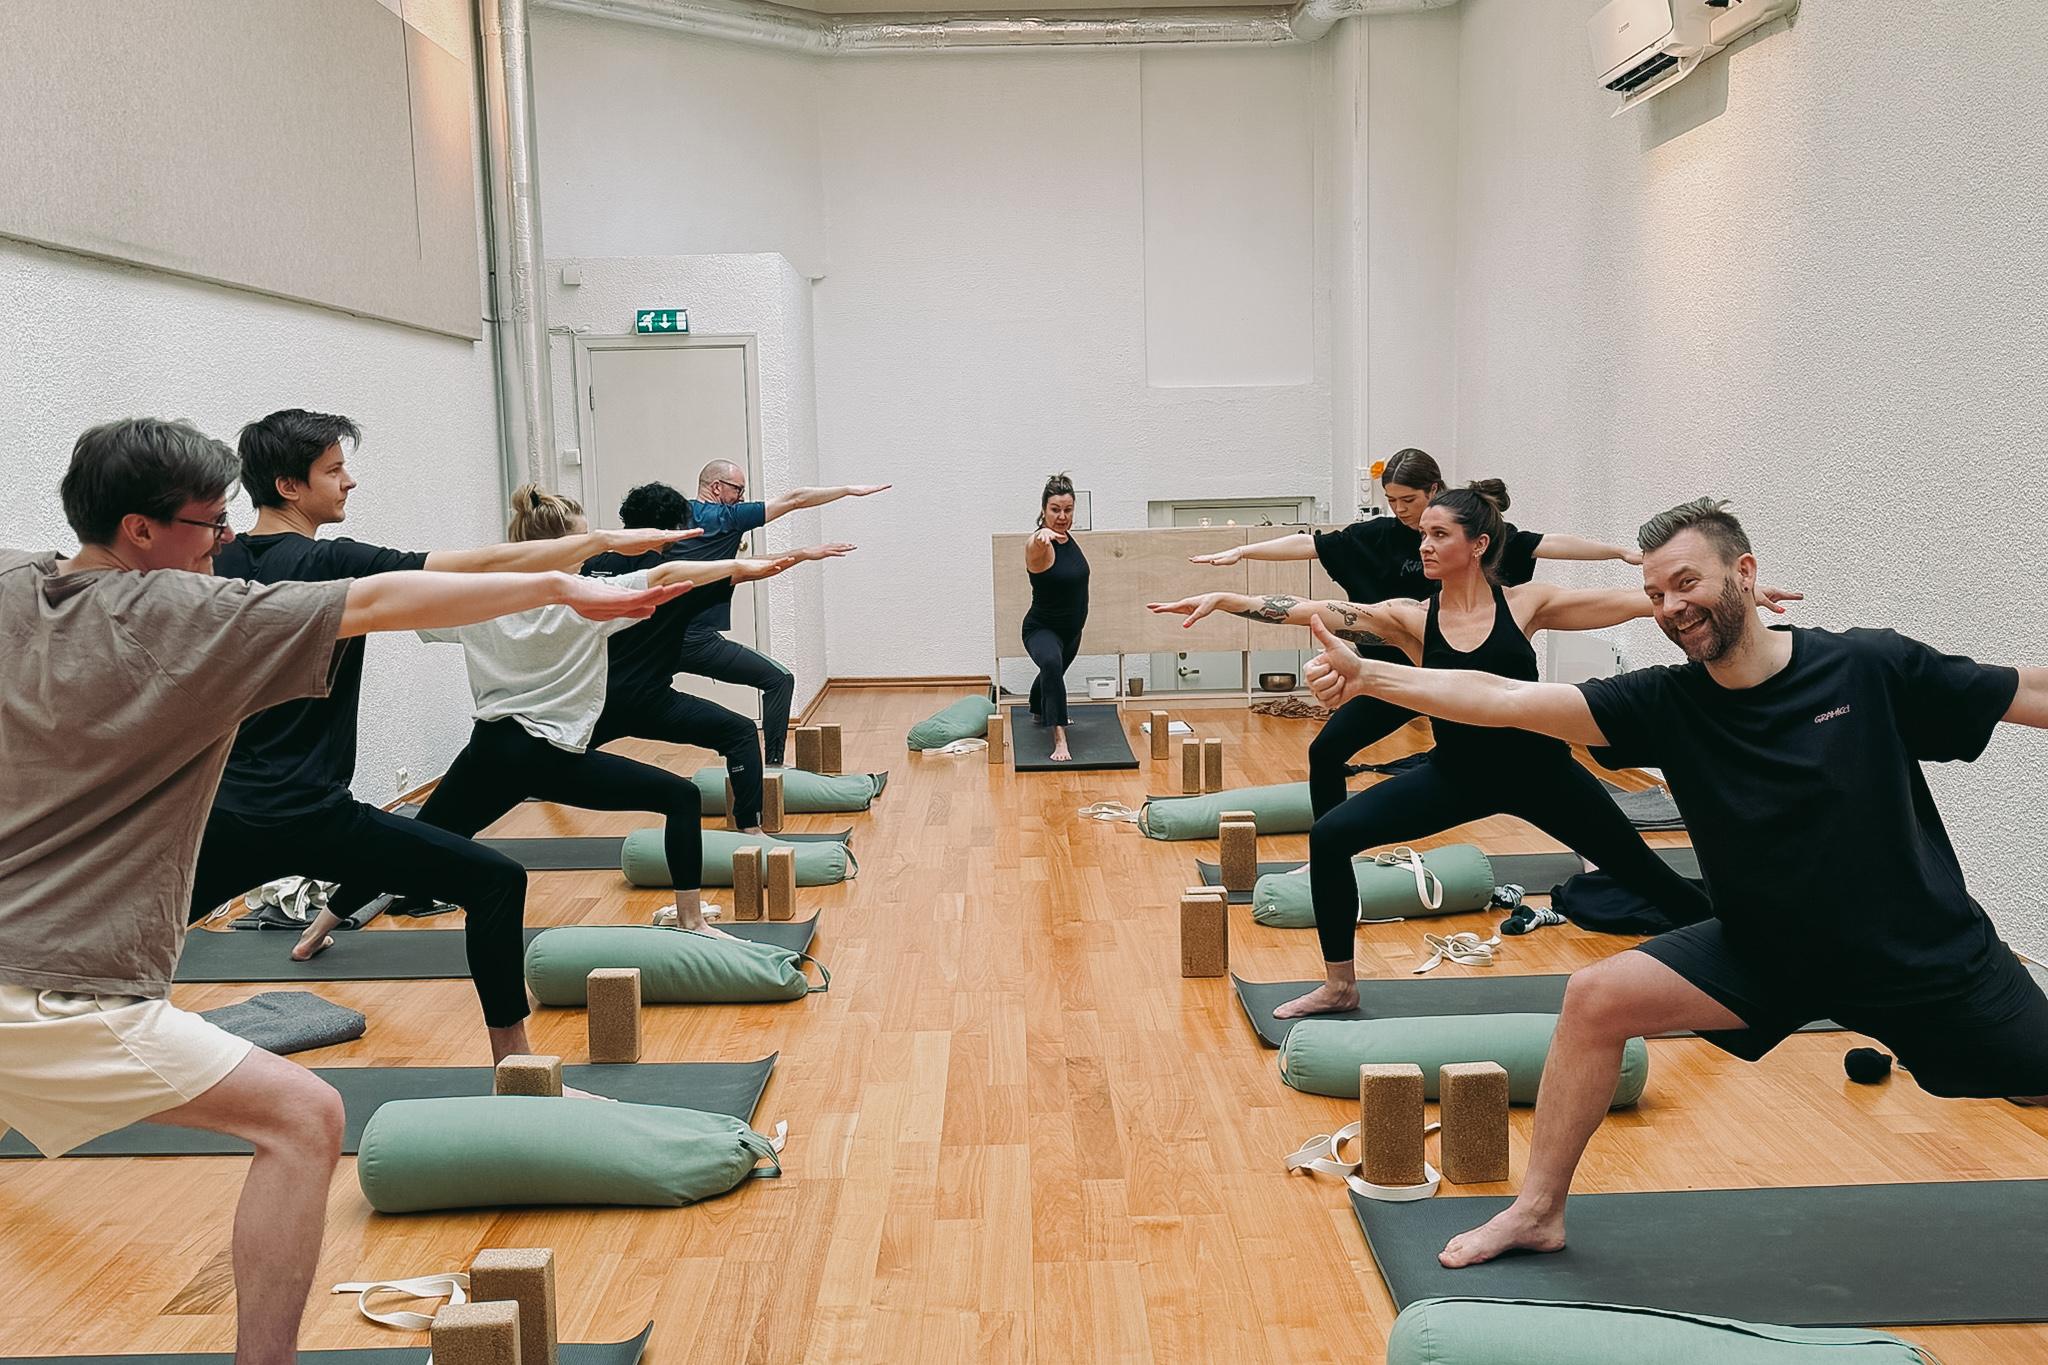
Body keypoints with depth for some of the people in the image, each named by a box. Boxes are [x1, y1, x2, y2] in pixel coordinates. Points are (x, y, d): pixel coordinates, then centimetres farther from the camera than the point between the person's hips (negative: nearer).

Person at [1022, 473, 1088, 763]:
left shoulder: (1068, 536, -6)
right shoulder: (1039, 545, -28)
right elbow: (1037, 544, -57)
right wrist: (1042, 536, -77)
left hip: (1072, 630, 8)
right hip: (1042, 629, -8)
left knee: (1054, 673, 33)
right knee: (1051, 663, -40)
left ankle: (1039, 713, 66)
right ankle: (1060, 740, -43)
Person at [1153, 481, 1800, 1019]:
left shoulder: (1523, 603, -9)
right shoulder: (1411, 619, -7)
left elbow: (1631, 601, -7)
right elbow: (1319, 611, -16)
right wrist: (1224, 600, -25)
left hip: (1539, 770, -1)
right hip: (1457, 775, 2)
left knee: (1643, 874, 8)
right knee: (1330, 836, -12)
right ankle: (1340, 984, 4)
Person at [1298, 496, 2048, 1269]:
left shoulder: (1871, 668, -17)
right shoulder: (1667, 703, -13)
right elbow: (1507, 700, -21)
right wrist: (1365, 675, -30)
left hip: (1925, 953, -1)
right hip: (1768, 948, 1)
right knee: (1596, 999, -12)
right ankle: (1538, 1211, 3)